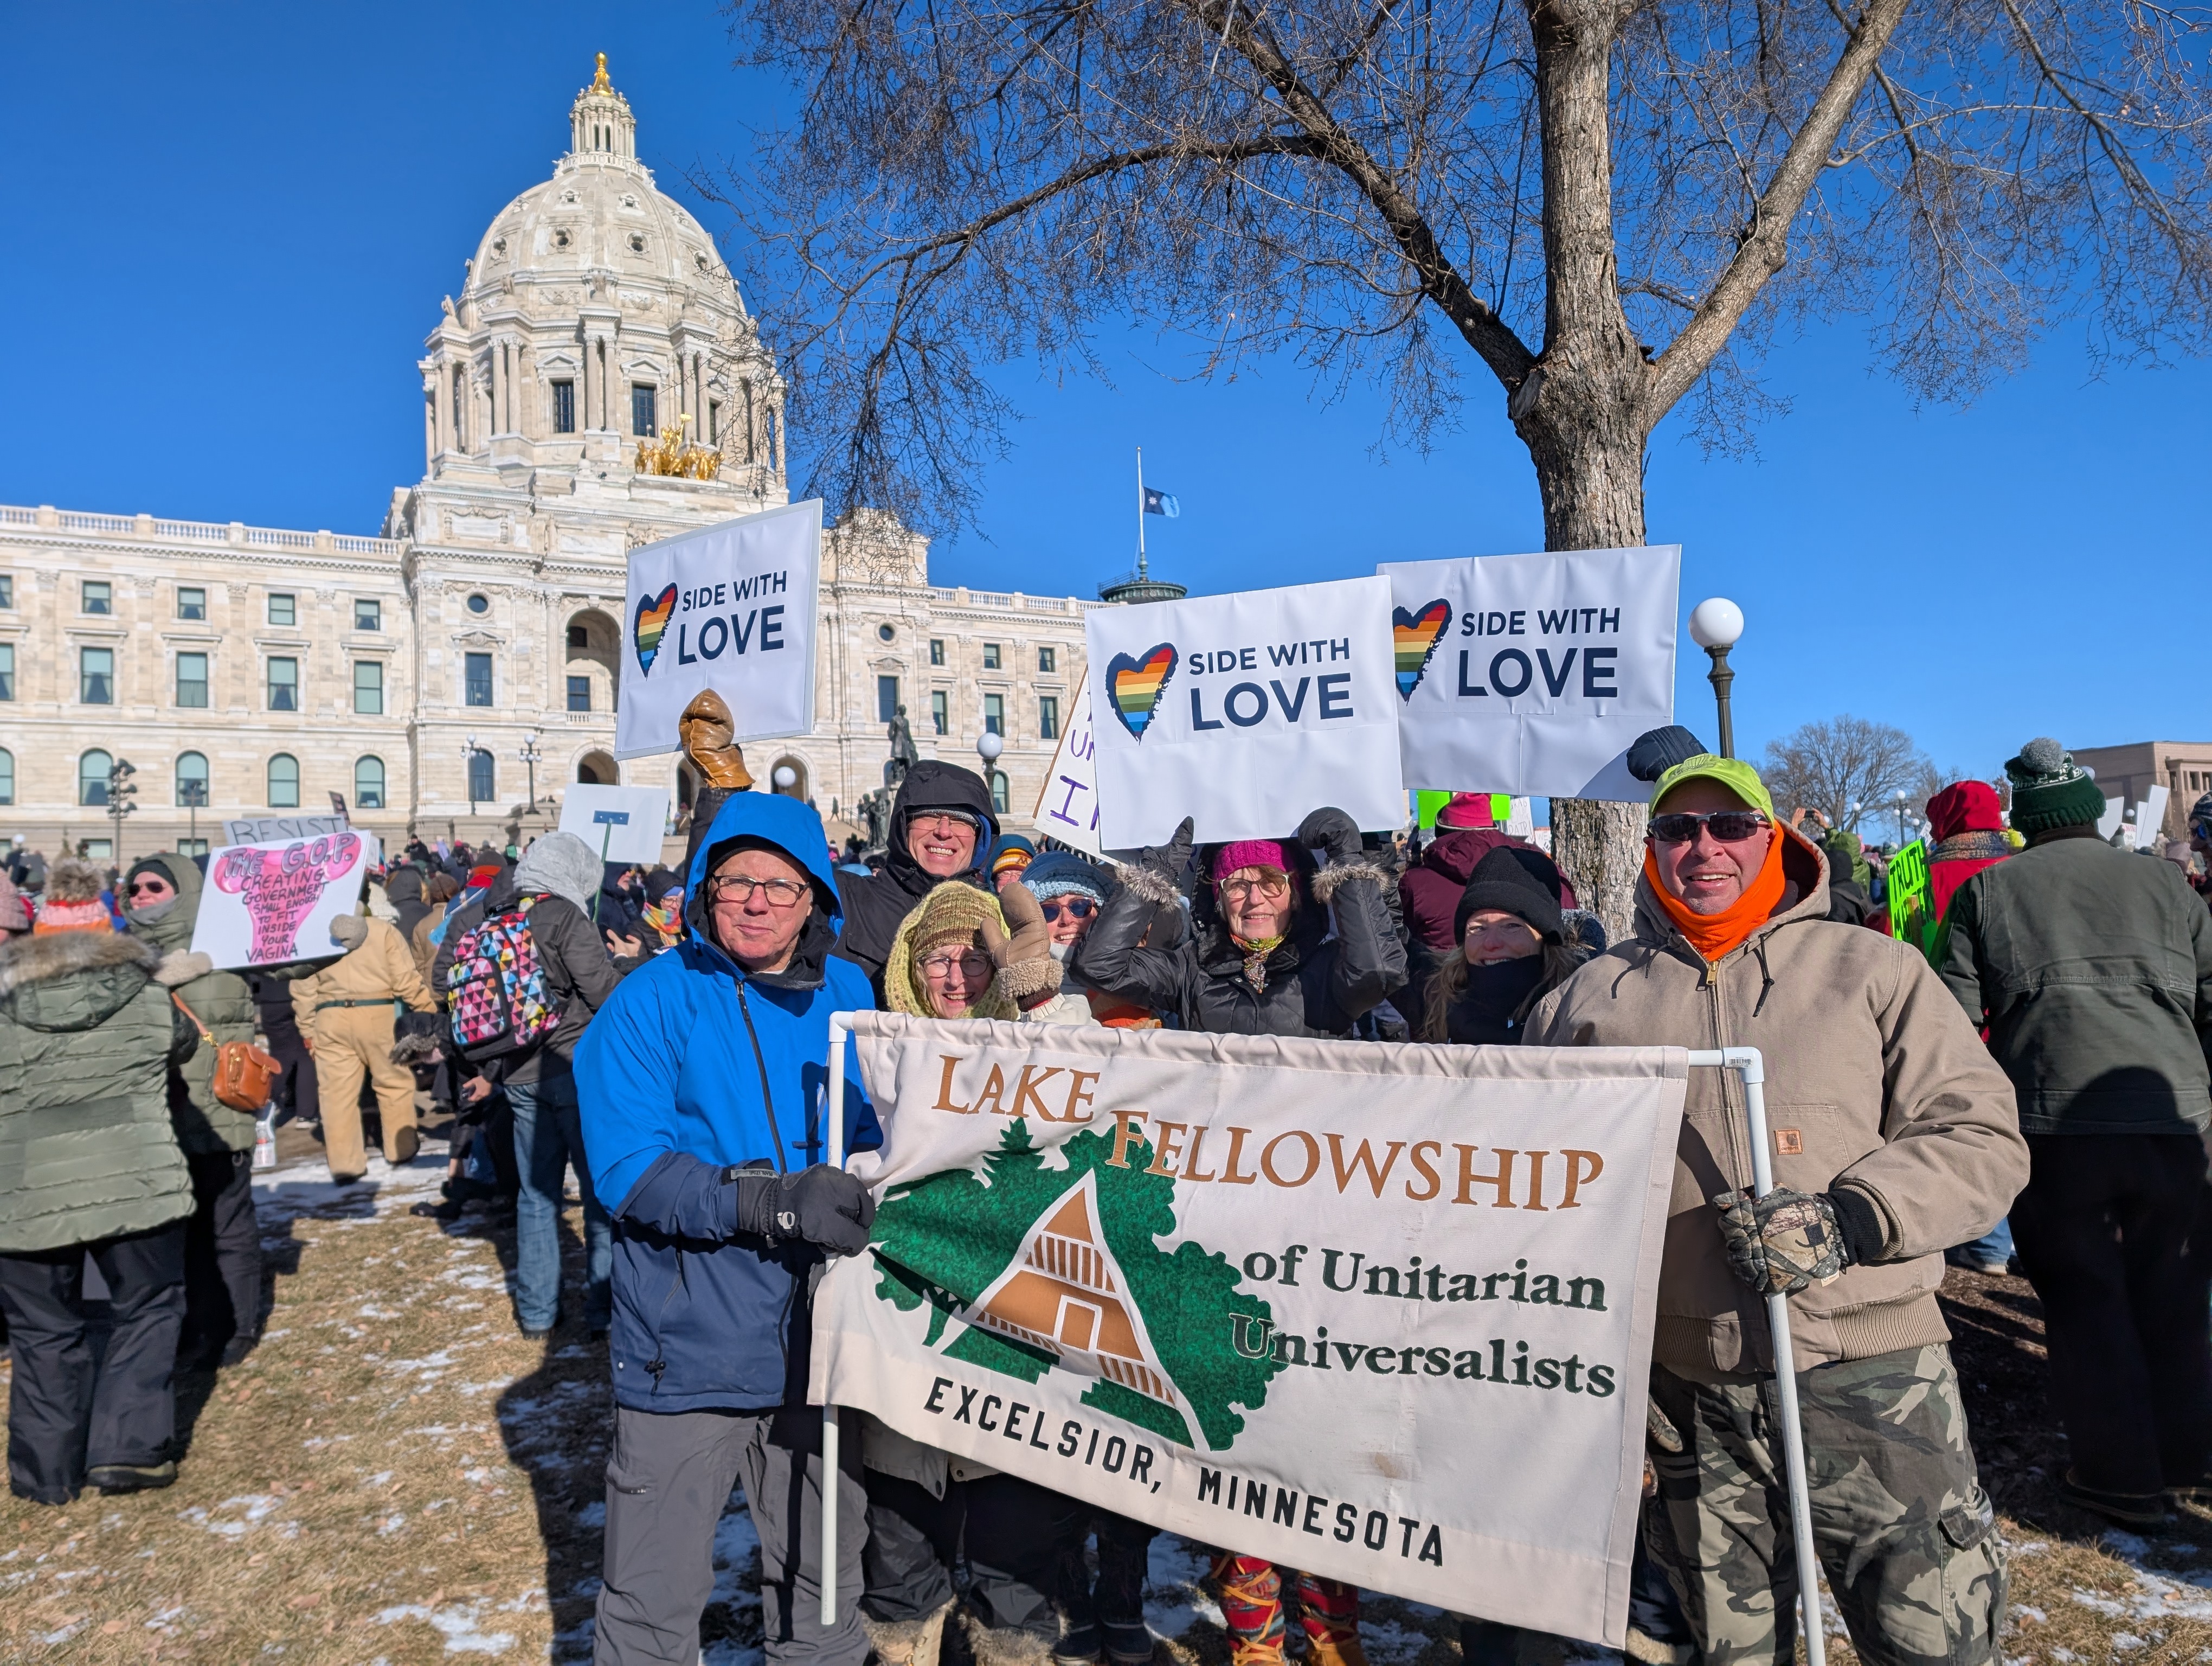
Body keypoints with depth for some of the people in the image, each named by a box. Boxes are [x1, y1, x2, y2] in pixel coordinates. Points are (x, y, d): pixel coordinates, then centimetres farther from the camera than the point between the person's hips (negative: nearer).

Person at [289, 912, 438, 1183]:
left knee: (337, 1092, 4)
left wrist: (307, 1030, 14)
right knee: (395, 1083, 13)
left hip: (330, 1018, 2)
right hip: (377, 1014, -2)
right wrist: (428, 1009, 6)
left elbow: (303, 989, 9)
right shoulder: (383, 930, 4)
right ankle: (401, 1148, 22)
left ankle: (343, 1162, 4)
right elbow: (406, 979, -3)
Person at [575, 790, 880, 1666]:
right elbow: (627, 1169, -18)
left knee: (825, 1583, 21)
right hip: (688, 1351, -3)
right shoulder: (654, 1001, -9)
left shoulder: (850, 996, 3)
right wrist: (775, 1201, -29)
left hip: (816, 1339, 4)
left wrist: (871, 1176, -11)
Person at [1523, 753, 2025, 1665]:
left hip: (1869, 1375, -1)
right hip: (1689, 1391, 2)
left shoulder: (1874, 968, 2)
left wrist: (1848, 1222, -18)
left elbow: (1982, 1136, -3)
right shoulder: (1590, 996, 7)